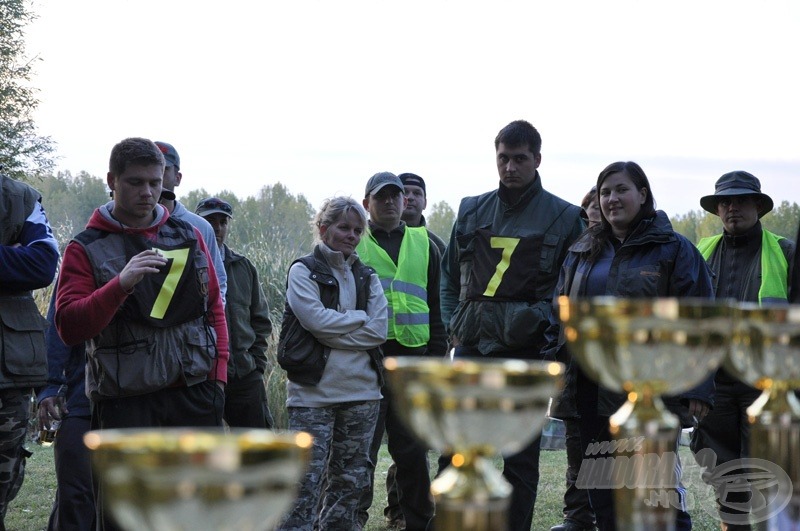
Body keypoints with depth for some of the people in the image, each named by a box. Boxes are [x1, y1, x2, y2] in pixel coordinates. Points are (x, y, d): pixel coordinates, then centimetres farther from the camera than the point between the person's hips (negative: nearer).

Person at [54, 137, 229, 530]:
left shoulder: (189, 237, 12)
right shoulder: (86, 248, 0)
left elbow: (214, 307, 16)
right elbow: (68, 327, -10)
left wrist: (218, 374, 5)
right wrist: (120, 284, -23)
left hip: (195, 394, 3)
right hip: (125, 402, -3)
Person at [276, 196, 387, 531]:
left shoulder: (367, 277, 14)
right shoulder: (303, 271, 1)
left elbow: (379, 331, 0)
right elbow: (316, 319, -15)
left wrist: (334, 333, -9)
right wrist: (360, 317, -4)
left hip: (362, 391, 5)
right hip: (314, 391, -5)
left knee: (351, 479, 10)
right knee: (306, 480, -9)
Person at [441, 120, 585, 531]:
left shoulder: (564, 217, 2)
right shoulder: (472, 211, 12)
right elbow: (449, 274, 20)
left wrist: (544, 321, -12)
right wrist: (453, 324, 8)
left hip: (526, 350, -3)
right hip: (471, 346, 3)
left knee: (519, 457, 3)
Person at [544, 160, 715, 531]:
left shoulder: (674, 250, 0)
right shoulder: (582, 253, 16)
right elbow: (560, 318, 19)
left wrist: (697, 389, -12)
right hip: (591, 394, 5)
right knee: (602, 495, 9)